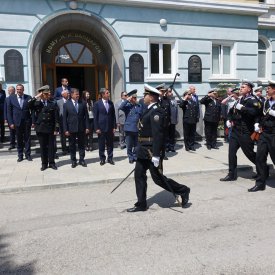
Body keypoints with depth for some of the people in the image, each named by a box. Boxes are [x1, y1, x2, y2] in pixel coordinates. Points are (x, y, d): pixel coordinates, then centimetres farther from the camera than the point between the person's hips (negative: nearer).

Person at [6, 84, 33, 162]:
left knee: (27, 138, 7)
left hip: (27, 122, 0)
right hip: (17, 122, 1)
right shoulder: (11, 98, 1)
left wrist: (33, 121, -8)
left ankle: (28, 154, 16)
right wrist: (11, 122, -5)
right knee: (19, 139, 8)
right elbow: (9, 111, 2)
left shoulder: (28, 98, -1)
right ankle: (20, 155, 18)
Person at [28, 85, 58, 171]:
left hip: (50, 128, 0)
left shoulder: (53, 104, 3)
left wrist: (56, 129, -5)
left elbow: (56, 117, 0)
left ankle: (51, 163, 16)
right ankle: (44, 163, 17)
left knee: (51, 146, 6)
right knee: (42, 147, 7)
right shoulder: (36, 103, 3)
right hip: (40, 128, 0)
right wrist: (36, 97, -17)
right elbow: (28, 105, -18)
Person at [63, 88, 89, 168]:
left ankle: (82, 160, 19)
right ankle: (73, 161, 18)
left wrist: (87, 127, -2)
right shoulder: (66, 104, -1)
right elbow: (64, 118, -2)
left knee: (81, 145, 8)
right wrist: (65, 130, -8)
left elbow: (86, 116, 5)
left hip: (81, 128, 1)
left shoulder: (82, 104, 3)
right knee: (72, 146, 7)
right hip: (71, 128, -1)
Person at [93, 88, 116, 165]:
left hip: (110, 127, 3)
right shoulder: (97, 104, -4)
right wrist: (97, 128, -9)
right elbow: (95, 117, -5)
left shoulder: (111, 103, 7)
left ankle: (110, 158, 20)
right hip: (101, 127, -3)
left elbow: (113, 115, 9)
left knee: (110, 144, 9)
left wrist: (114, 127, 3)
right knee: (101, 144, 6)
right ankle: (102, 159, 18)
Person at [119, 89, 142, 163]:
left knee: (136, 145, 9)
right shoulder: (127, 106, -1)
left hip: (137, 128, 3)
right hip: (129, 128, -2)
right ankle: (130, 157, 17)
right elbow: (121, 107, -21)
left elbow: (141, 116, 14)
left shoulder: (139, 106, 8)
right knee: (129, 145, 4)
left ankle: (135, 156, 23)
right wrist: (127, 100, -18)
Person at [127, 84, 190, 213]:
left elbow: (158, 134, -24)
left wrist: (156, 155, -26)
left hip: (151, 151, -10)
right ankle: (141, 204, 20)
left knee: (158, 178, 0)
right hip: (144, 150, 10)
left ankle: (183, 191, 18)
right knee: (139, 175, 11)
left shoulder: (156, 111, -19)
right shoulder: (150, 110, 12)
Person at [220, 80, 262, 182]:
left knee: (249, 153, 3)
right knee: (231, 152, 6)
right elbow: (231, 111, 28)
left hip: (245, 132, -7)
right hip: (235, 130, 8)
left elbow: (255, 112, -30)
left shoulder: (253, 100, -10)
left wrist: (242, 108, -26)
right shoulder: (239, 99, 14)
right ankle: (231, 174, 15)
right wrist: (229, 119, 12)